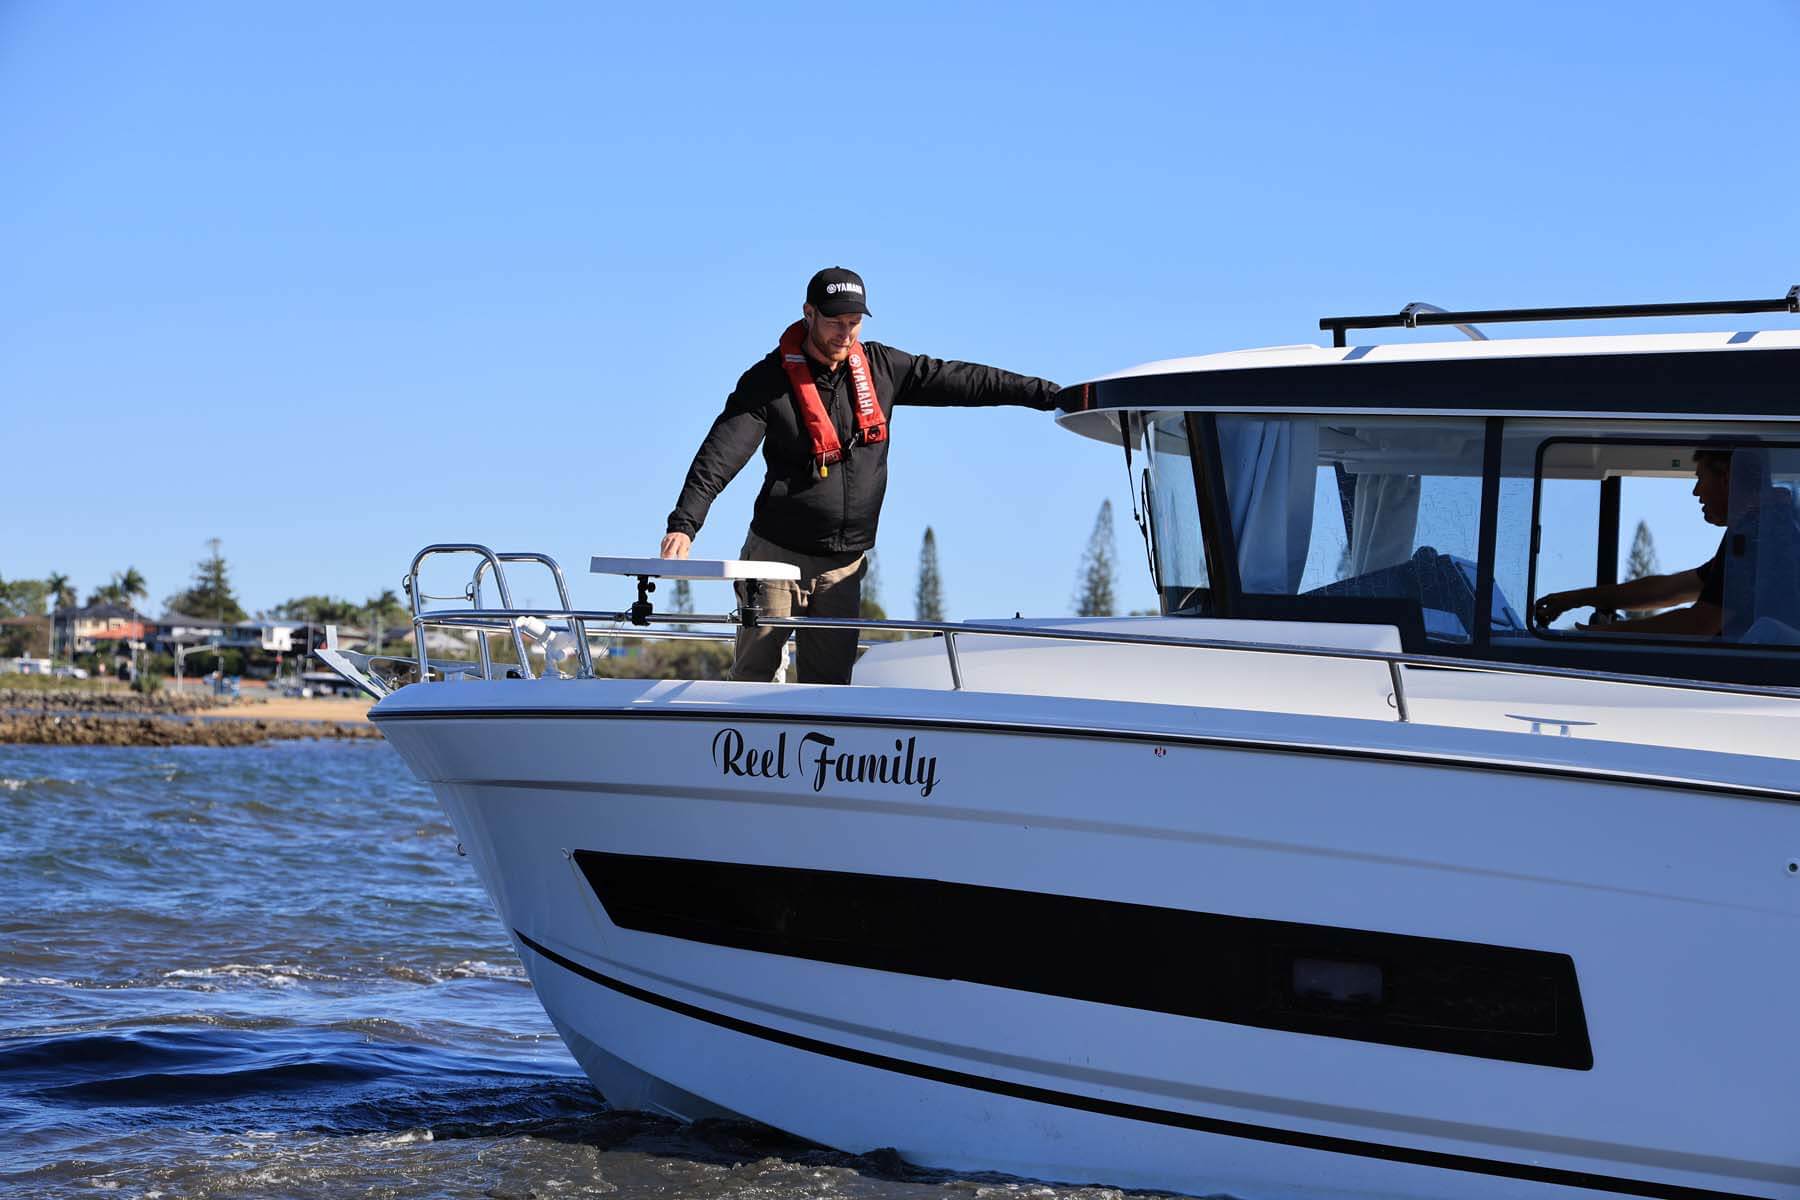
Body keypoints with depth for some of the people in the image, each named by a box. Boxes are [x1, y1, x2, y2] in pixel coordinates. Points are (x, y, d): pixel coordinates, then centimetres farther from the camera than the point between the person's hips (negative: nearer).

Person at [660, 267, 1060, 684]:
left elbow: (957, 379, 11)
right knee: (753, 676, -3)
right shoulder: (769, 381, -9)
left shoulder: (880, 368, 5)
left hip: (844, 568, 4)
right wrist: (684, 522, -31)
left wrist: (1046, 393, 11)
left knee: (830, 687, 3)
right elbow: (720, 454, -17)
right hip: (778, 556, -4)